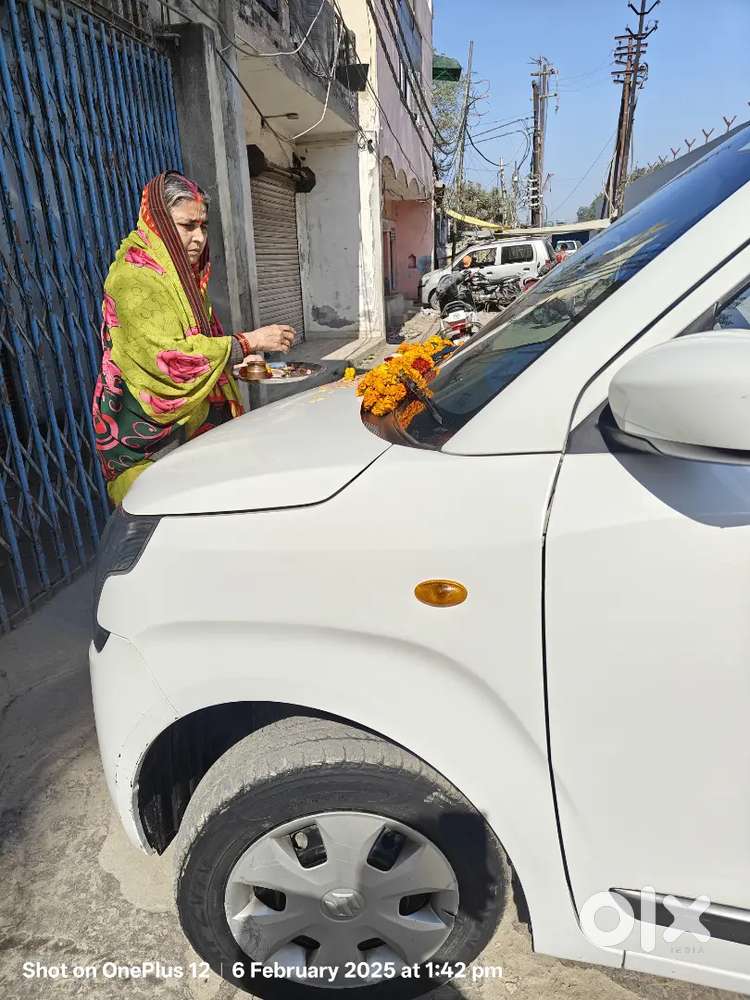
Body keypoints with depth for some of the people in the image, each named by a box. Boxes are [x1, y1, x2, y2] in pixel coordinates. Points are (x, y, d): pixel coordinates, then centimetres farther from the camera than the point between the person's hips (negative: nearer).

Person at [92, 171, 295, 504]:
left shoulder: (181, 276, 14)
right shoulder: (134, 279, -14)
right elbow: (167, 358, -24)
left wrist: (237, 363, 7)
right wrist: (249, 342, -21)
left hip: (192, 424, 8)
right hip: (147, 441, -8)